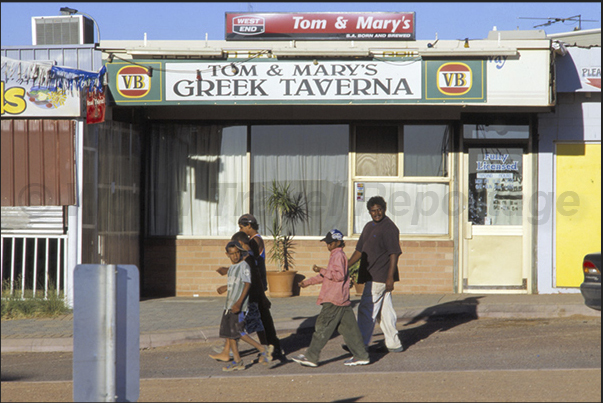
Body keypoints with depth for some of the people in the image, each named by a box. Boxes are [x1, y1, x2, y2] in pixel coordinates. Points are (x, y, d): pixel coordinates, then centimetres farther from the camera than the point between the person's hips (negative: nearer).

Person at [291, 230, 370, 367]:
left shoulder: (338, 255, -11)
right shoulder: (337, 255, 21)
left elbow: (339, 275, -21)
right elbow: (327, 276, 30)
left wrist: (322, 271, -18)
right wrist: (308, 282, 32)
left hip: (334, 300, -10)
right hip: (343, 299, 10)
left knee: (322, 327, -5)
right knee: (348, 327, 9)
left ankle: (311, 357, -2)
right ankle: (361, 355, 8)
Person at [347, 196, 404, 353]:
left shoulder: (389, 228, -13)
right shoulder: (369, 227, 15)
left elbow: (394, 253, -17)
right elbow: (360, 250, 20)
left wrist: (390, 278, -22)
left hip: (380, 277, -9)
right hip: (372, 276, 9)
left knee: (366, 309, -5)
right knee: (384, 310, 11)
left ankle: (361, 344, 1)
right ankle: (393, 344, 16)